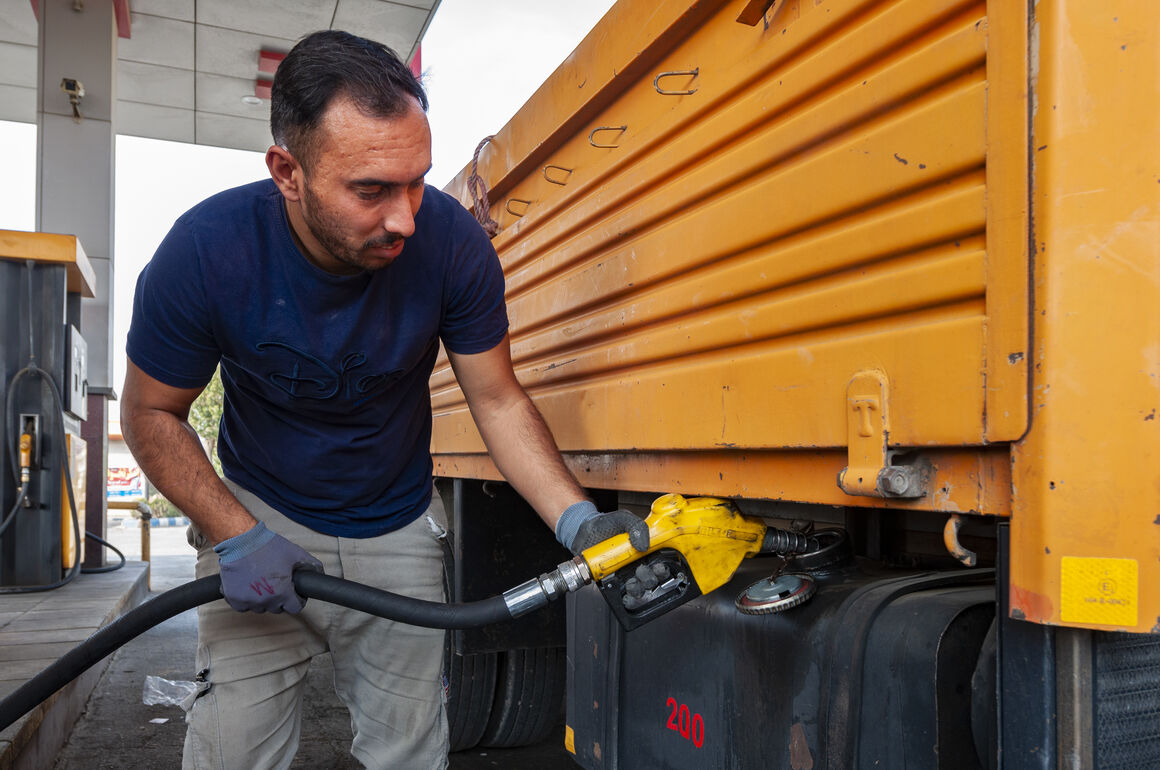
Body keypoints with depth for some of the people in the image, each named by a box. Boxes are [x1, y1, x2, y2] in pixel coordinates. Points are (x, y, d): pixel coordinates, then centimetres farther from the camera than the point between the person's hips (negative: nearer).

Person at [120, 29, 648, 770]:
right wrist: (237, 537, -20)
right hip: (262, 515, -1)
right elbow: (152, 414, -9)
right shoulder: (207, 251, -23)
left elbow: (498, 402, -13)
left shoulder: (451, 243, -22)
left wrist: (578, 521, -24)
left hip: (399, 529, 1)